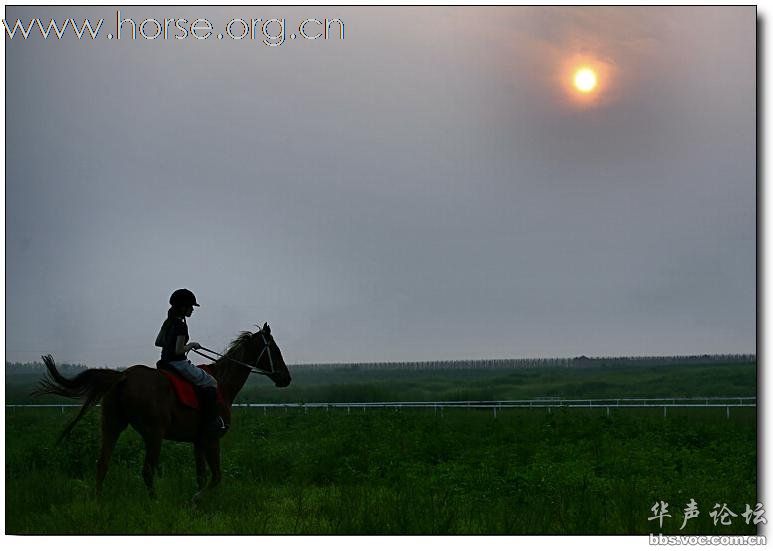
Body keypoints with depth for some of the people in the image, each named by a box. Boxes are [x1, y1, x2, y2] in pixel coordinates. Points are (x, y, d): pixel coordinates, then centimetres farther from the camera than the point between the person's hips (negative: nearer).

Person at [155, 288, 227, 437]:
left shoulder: (168, 322, 10)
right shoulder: (181, 325, -18)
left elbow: (158, 342, 19)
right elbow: (179, 351, -22)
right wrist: (191, 346, -5)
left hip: (166, 362, 10)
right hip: (178, 363, -10)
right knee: (210, 383, -1)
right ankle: (211, 423, -6)